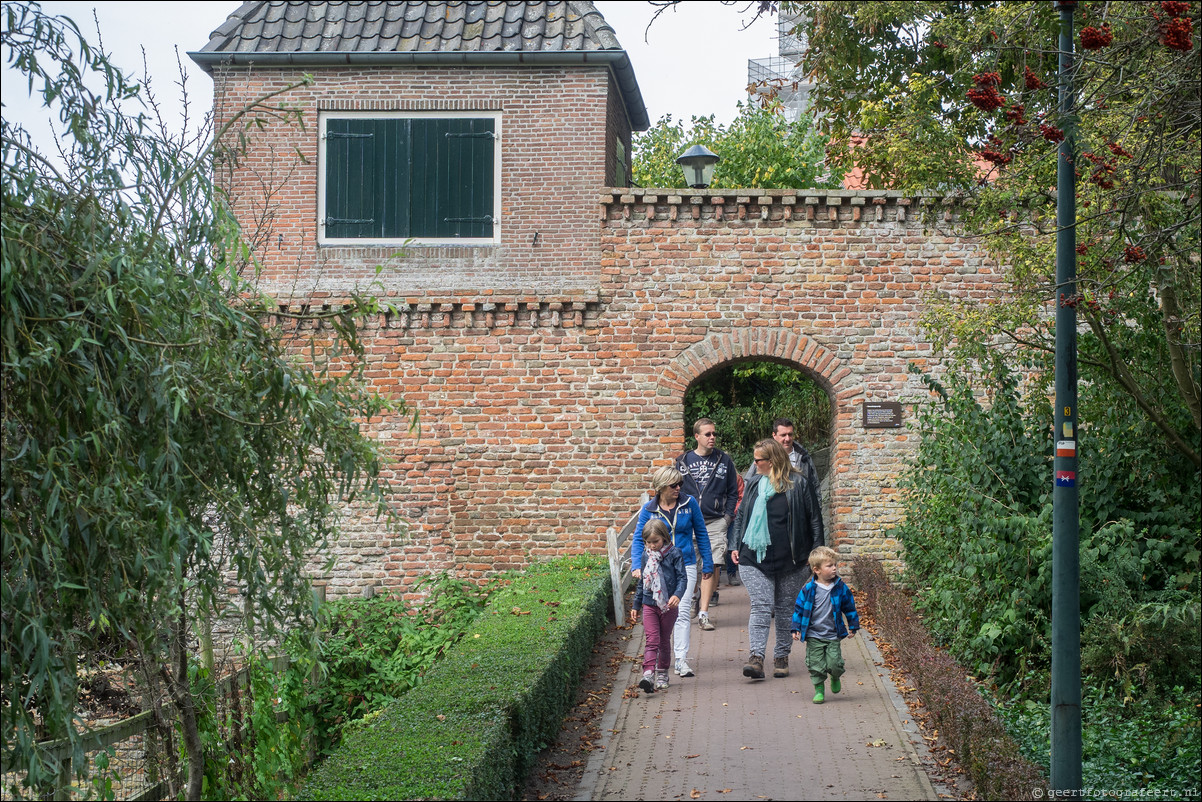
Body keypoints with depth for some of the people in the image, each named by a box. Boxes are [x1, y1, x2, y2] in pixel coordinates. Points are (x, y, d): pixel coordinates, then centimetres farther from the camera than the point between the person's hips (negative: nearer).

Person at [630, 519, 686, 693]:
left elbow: (682, 578, -7)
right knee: (652, 640, -11)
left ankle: (662, 674, 23)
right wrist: (636, 606, 20)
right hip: (649, 605, 2)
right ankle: (648, 675, -23)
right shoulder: (646, 555, 8)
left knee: (664, 640, 10)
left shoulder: (674, 553, -4)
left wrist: (677, 595, -26)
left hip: (668, 605, -2)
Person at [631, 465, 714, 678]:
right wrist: (637, 566, -17)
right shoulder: (649, 510, -1)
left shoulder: (689, 503, 0)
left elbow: (701, 534, 8)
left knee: (682, 612, -11)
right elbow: (638, 539, -2)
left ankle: (681, 659, -11)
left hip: (685, 566, -1)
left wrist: (707, 564, 10)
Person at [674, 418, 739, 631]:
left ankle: (703, 613, -6)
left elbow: (733, 492, 13)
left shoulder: (724, 460, 8)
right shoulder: (683, 461, 7)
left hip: (716, 522, 0)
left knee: (713, 566, -11)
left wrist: (727, 517, 2)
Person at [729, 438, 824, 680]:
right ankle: (756, 657, -17)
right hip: (755, 558, 2)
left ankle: (781, 656, 19)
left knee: (786, 609, 8)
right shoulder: (754, 484, 10)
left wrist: (815, 551, 0)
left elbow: (814, 519, 3)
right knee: (760, 607, -9)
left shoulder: (798, 484, -1)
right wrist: (735, 546, 12)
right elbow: (741, 516, 18)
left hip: (791, 560, -1)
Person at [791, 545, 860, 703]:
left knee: (834, 663, -5)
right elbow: (798, 609, 2)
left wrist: (853, 626, 13)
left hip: (833, 635, 0)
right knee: (816, 665, 0)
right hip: (813, 636, 0)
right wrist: (796, 629, -2)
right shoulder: (808, 589, -6)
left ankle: (835, 678, 27)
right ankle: (819, 689, 18)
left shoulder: (841, 588, -2)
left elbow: (850, 607, 10)